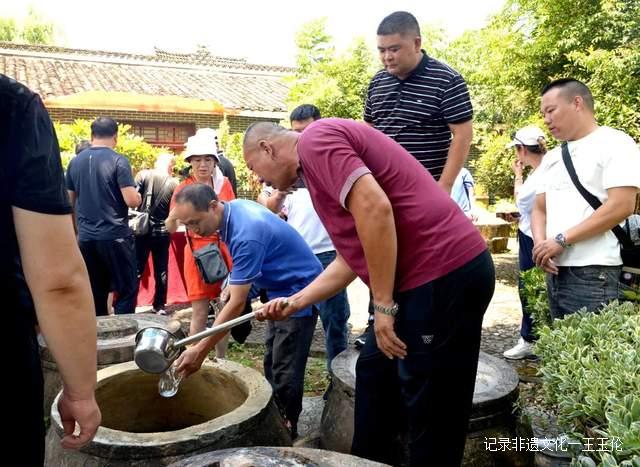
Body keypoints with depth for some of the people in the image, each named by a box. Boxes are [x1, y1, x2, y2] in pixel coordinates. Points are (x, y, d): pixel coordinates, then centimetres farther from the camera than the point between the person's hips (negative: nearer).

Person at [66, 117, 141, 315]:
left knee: (95, 292, 12)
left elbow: (69, 202, 15)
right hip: (115, 236, -5)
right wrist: (139, 196, 6)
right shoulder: (118, 161, -10)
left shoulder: (75, 162, 7)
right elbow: (132, 200, -16)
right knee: (127, 289, 4)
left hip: (86, 237, 6)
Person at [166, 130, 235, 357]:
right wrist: (173, 216, -30)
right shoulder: (183, 188, -6)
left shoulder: (224, 184, 3)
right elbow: (171, 228, -10)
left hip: (224, 249, 4)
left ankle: (221, 361, 25)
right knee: (200, 312, -3)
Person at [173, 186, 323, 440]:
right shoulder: (234, 208, -4)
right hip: (281, 289, 10)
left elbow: (237, 304, -31)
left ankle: (286, 434, 9)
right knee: (272, 365, 14)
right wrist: (235, 282, 7)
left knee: (285, 370, -5)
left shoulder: (246, 234, -32)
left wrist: (200, 350, -29)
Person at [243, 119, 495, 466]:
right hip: (430, 276, 11)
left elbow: (375, 207, -22)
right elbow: (352, 258, 25)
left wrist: (384, 306, -17)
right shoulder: (321, 158, 23)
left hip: (444, 275, -11)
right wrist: (295, 302, 26)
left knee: (431, 410, 3)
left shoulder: (315, 139, -7)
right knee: (374, 376, 22)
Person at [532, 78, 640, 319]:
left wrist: (562, 240, -14)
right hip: (556, 269, 7)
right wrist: (540, 243, -5)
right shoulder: (551, 157, 18)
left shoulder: (614, 143, -3)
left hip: (592, 271, -7)